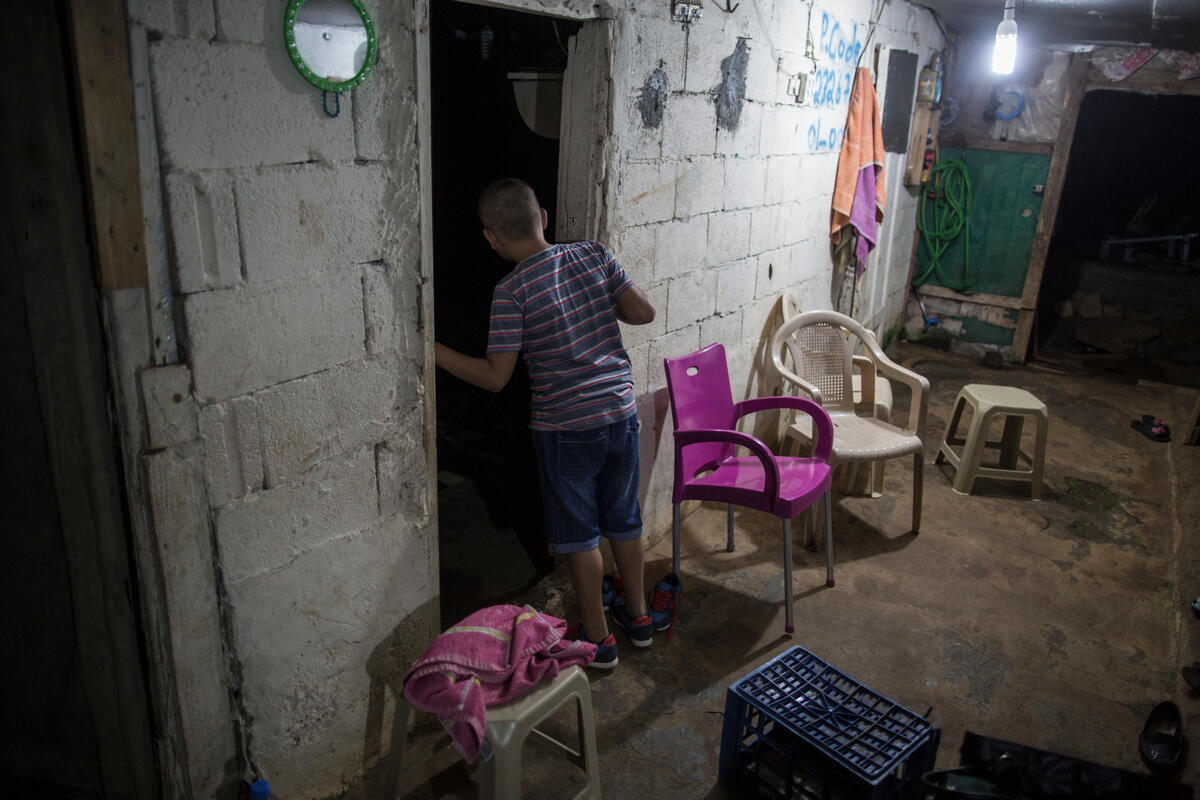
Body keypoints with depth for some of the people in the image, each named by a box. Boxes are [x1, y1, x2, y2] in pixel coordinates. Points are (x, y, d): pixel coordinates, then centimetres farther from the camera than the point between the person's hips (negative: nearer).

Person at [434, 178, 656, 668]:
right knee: (624, 519, 20)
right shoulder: (594, 254, -1)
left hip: (565, 428, -5)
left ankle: (597, 639, 23)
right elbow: (644, 313, 1)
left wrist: (432, 349, -6)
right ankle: (637, 616, 36)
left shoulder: (511, 291, -14)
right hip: (620, 412, 5)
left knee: (579, 534, 10)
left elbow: (495, 377, -14)